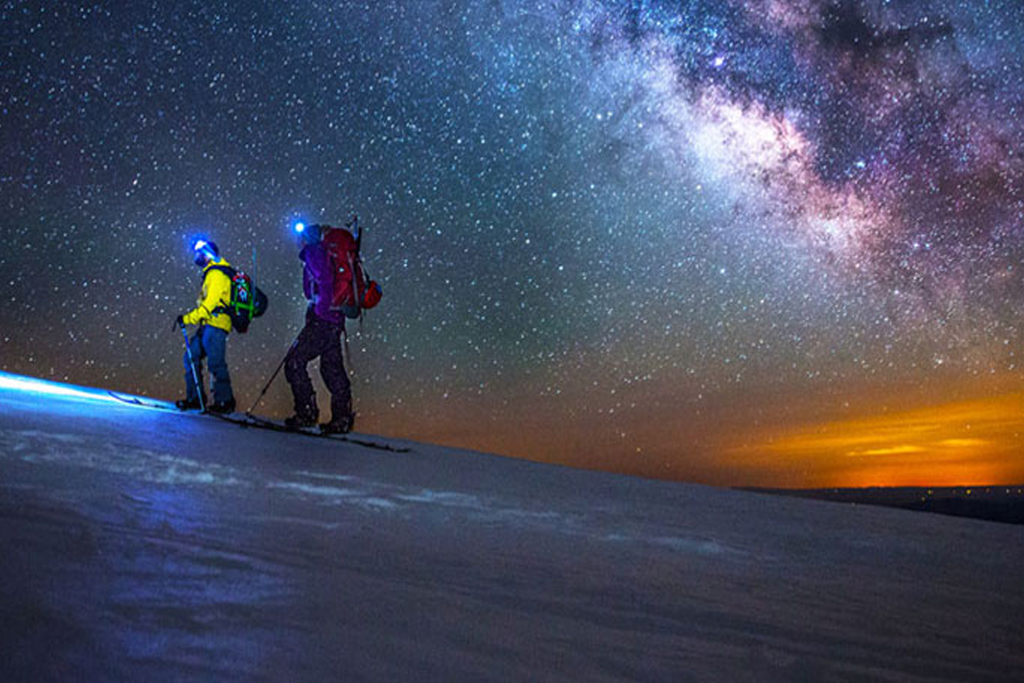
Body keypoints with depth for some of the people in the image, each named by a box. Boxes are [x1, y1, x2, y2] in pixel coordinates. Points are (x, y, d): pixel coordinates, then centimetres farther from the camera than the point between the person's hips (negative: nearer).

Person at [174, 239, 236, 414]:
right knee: (192, 357, 8)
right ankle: (195, 398, 10)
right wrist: (190, 317, 18)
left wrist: (187, 318, -16)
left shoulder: (217, 274, -10)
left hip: (215, 324, -11)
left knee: (216, 363, -12)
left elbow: (210, 304, -18)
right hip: (207, 326, 11)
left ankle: (225, 401, -9)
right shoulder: (211, 273, 23)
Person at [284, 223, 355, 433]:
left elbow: (325, 280, -18)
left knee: (295, 362, -5)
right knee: (332, 367, 9)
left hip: (322, 320, -9)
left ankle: (306, 412, -4)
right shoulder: (323, 254, 23)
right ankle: (342, 418, 10)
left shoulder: (314, 251, -5)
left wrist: (321, 310, -18)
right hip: (334, 320, 9)